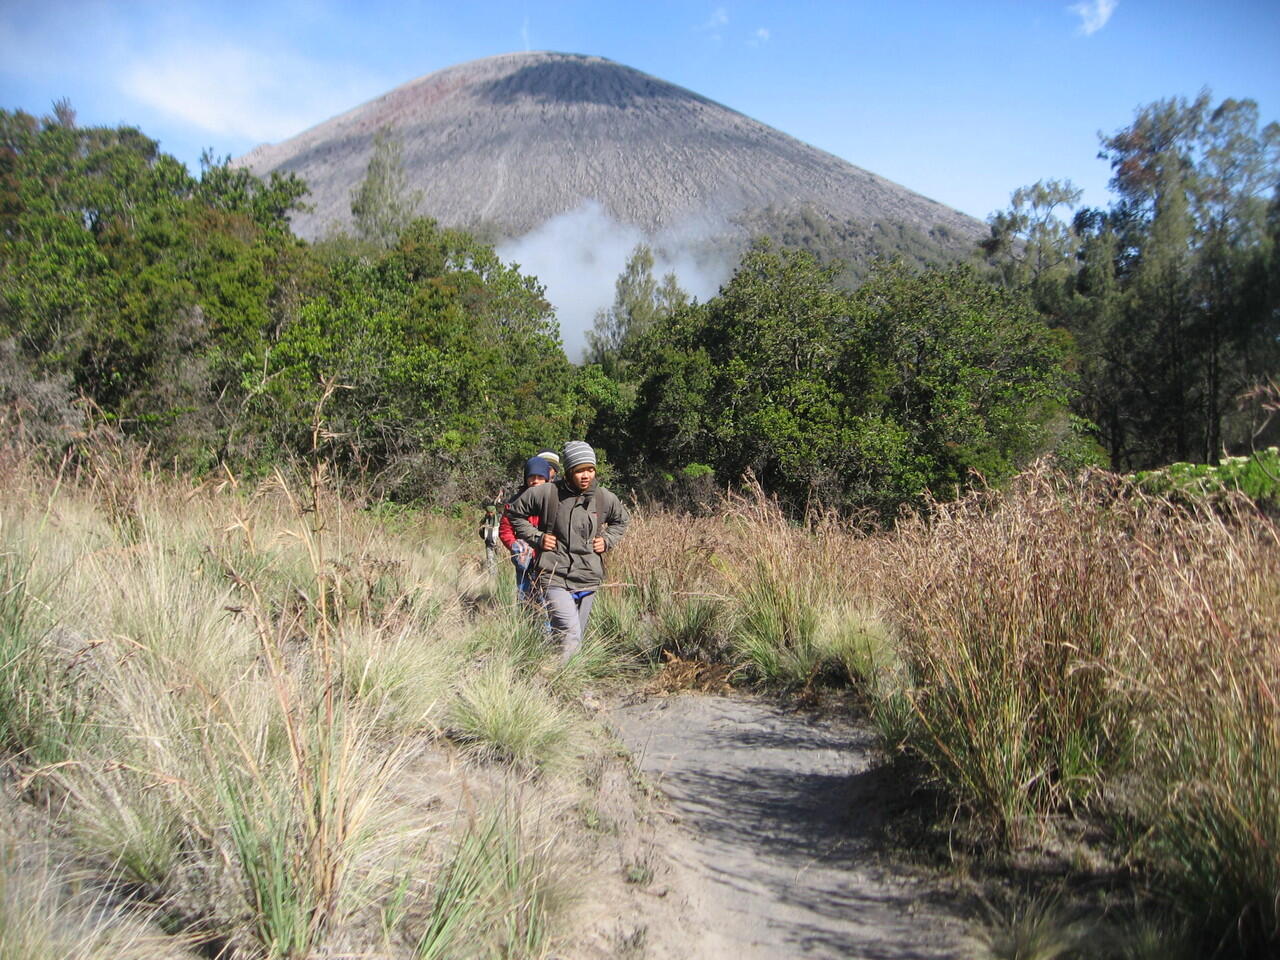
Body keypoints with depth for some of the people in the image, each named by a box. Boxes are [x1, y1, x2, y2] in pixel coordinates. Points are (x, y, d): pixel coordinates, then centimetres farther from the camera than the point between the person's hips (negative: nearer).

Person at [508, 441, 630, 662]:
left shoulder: (604, 498, 3)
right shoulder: (546, 493, -7)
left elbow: (622, 520, 25)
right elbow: (515, 512, 8)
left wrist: (608, 540, 8)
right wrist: (536, 537, -3)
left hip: (588, 579, 5)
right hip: (555, 577, -5)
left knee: (576, 637, 14)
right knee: (570, 636, -21)